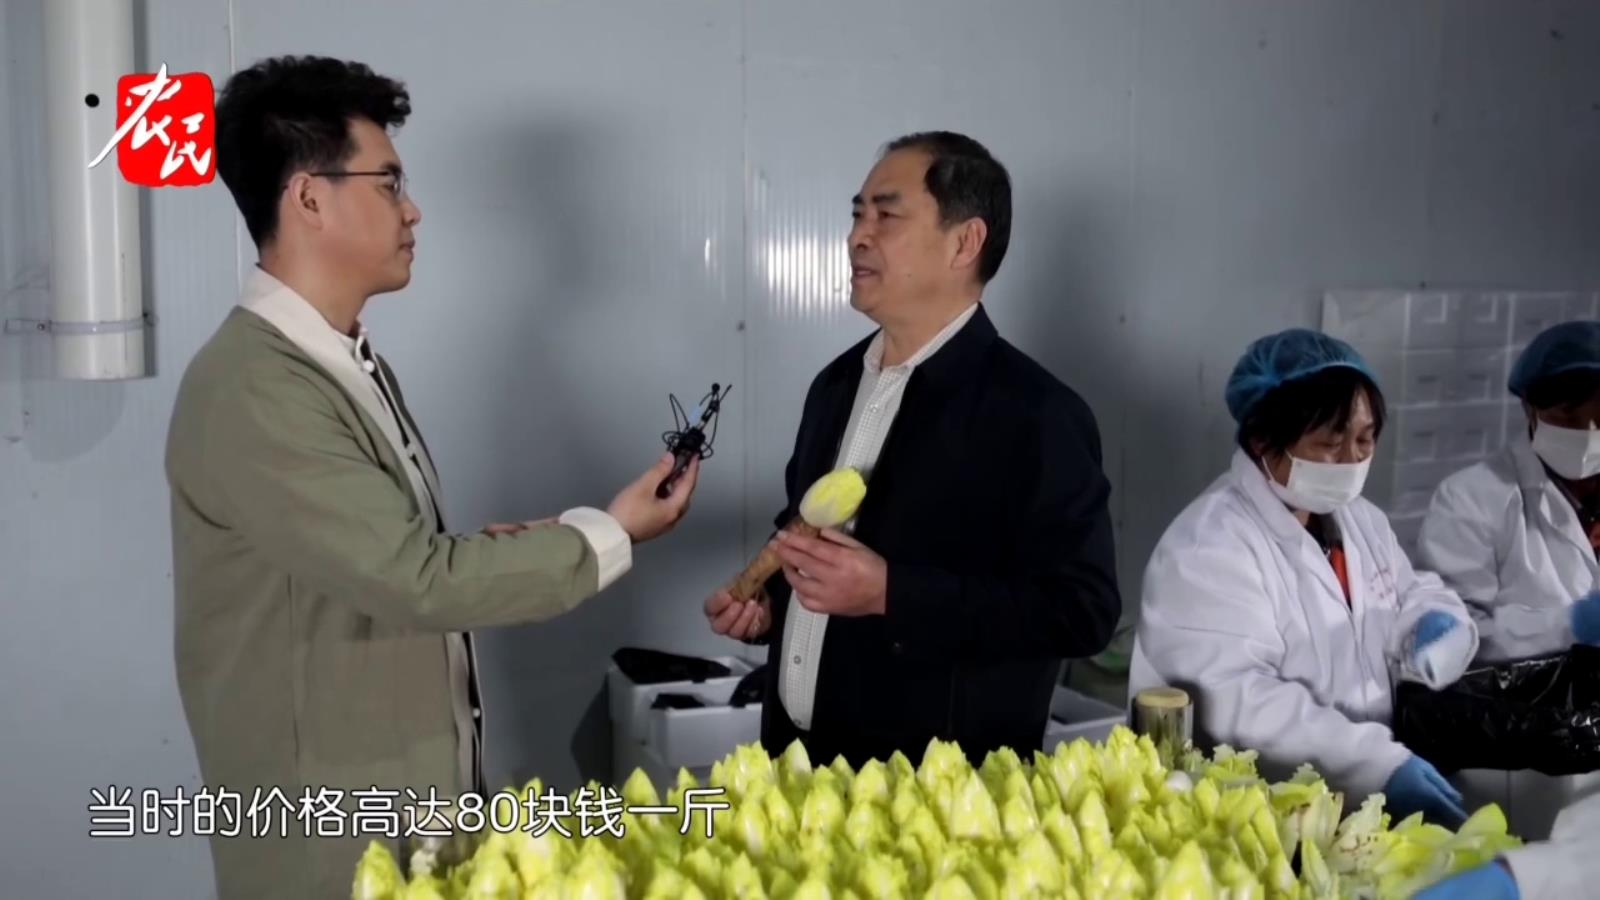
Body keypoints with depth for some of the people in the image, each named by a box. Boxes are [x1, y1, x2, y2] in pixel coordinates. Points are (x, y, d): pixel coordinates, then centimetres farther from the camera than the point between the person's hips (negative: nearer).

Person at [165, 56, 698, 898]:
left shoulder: (344, 357, 7)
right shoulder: (252, 392, -23)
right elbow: (419, 579, -25)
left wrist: (486, 553, -4)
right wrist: (607, 536, -16)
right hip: (332, 826, -8)